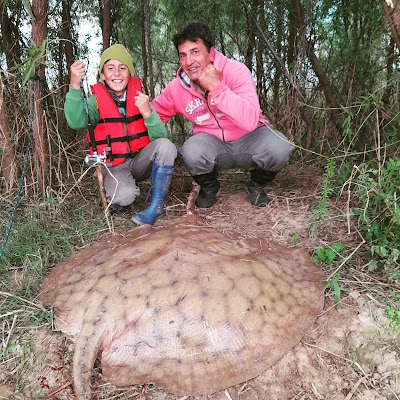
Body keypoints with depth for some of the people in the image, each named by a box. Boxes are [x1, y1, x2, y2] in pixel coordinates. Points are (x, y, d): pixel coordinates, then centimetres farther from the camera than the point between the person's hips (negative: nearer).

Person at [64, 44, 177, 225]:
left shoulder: (139, 97, -1)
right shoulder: (96, 101, -5)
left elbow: (160, 136, -12)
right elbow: (77, 123, -27)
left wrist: (147, 112, -30)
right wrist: (75, 86, -40)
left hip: (140, 160, 3)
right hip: (113, 166, -2)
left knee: (165, 145, -26)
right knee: (123, 195, -32)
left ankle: (156, 205, -15)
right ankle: (113, 199, 6)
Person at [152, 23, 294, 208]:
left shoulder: (236, 70, -21)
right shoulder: (176, 88, -9)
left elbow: (250, 121, -33)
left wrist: (216, 87, -37)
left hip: (249, 138, -1)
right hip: (212, 141, 2)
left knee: (278, 148, -32)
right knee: (191, 152, -32)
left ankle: (256, 184, 2)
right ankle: (209, 187, 3)